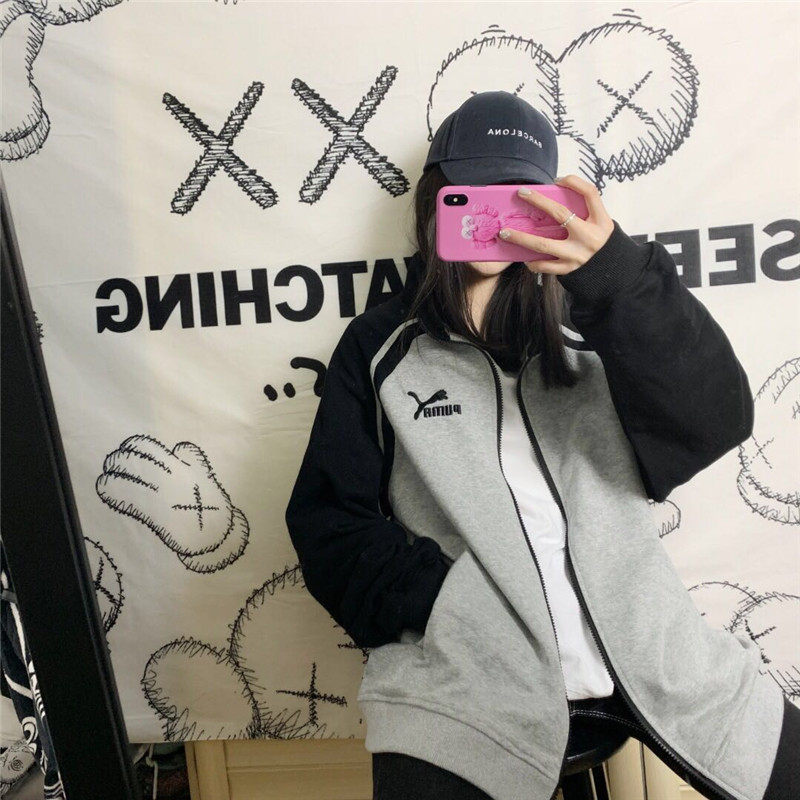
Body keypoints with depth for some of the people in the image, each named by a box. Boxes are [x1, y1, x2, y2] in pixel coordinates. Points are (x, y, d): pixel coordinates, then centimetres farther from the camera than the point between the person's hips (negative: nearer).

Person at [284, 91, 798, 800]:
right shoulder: (380, 350, 5)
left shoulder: (586, 331, 12)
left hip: (649, 649, 4)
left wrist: (614, 271, -19)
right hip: (472, 670, -3)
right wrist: (451, 607, -14)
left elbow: (717, 420, -5)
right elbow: (330, 521, 1)